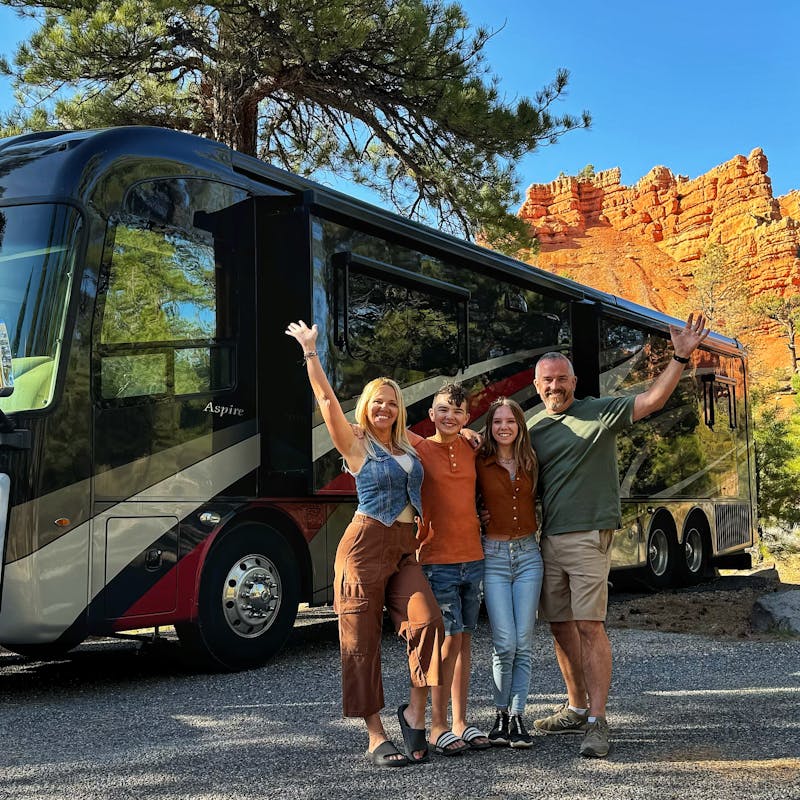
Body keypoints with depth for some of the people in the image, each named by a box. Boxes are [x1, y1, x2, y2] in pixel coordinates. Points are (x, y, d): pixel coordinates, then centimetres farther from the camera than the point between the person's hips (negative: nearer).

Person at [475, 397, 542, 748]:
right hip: (494, 557, -3)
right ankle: (501, 715, 11)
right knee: (504, 643, -7)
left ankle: (517, 716, 10)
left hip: (528, 554, 3)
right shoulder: (480, 465, -2)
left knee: (523, 643, 0)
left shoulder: (530, 464, 7)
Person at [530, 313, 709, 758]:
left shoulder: (600, 413, 0)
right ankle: (577, 708, 24)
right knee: (561, 626, 10)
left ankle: (597, 722, -5)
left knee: (589, 627, -9)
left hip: (587, 537, -5)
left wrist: (681, 357, -20)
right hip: (545, 539, 5)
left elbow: (652, 400, -9)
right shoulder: (531, 427, 13)